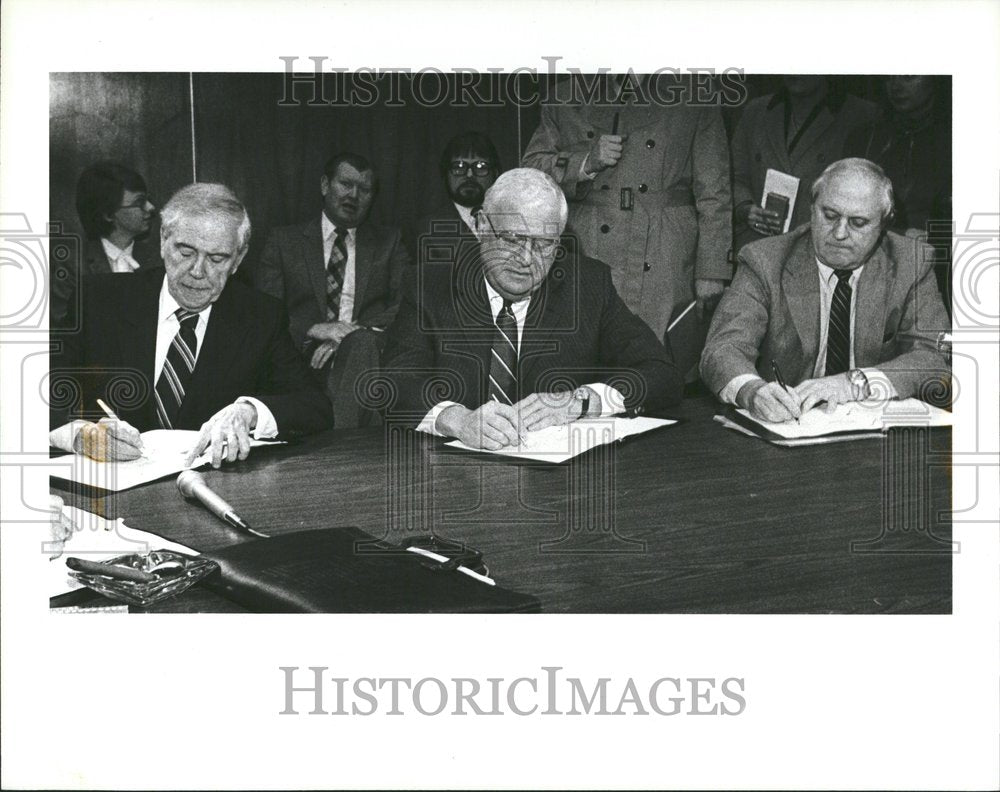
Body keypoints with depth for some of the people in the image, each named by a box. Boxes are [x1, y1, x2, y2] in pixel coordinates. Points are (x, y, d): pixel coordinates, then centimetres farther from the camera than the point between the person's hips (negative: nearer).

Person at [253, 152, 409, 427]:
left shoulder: (389, 241, 22)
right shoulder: (284, 240, 19)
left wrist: (356, 333, -12)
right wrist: (314, 329, -12)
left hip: (368, 347, 1)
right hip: (304, 358, -1)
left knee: (361, 342, -36)